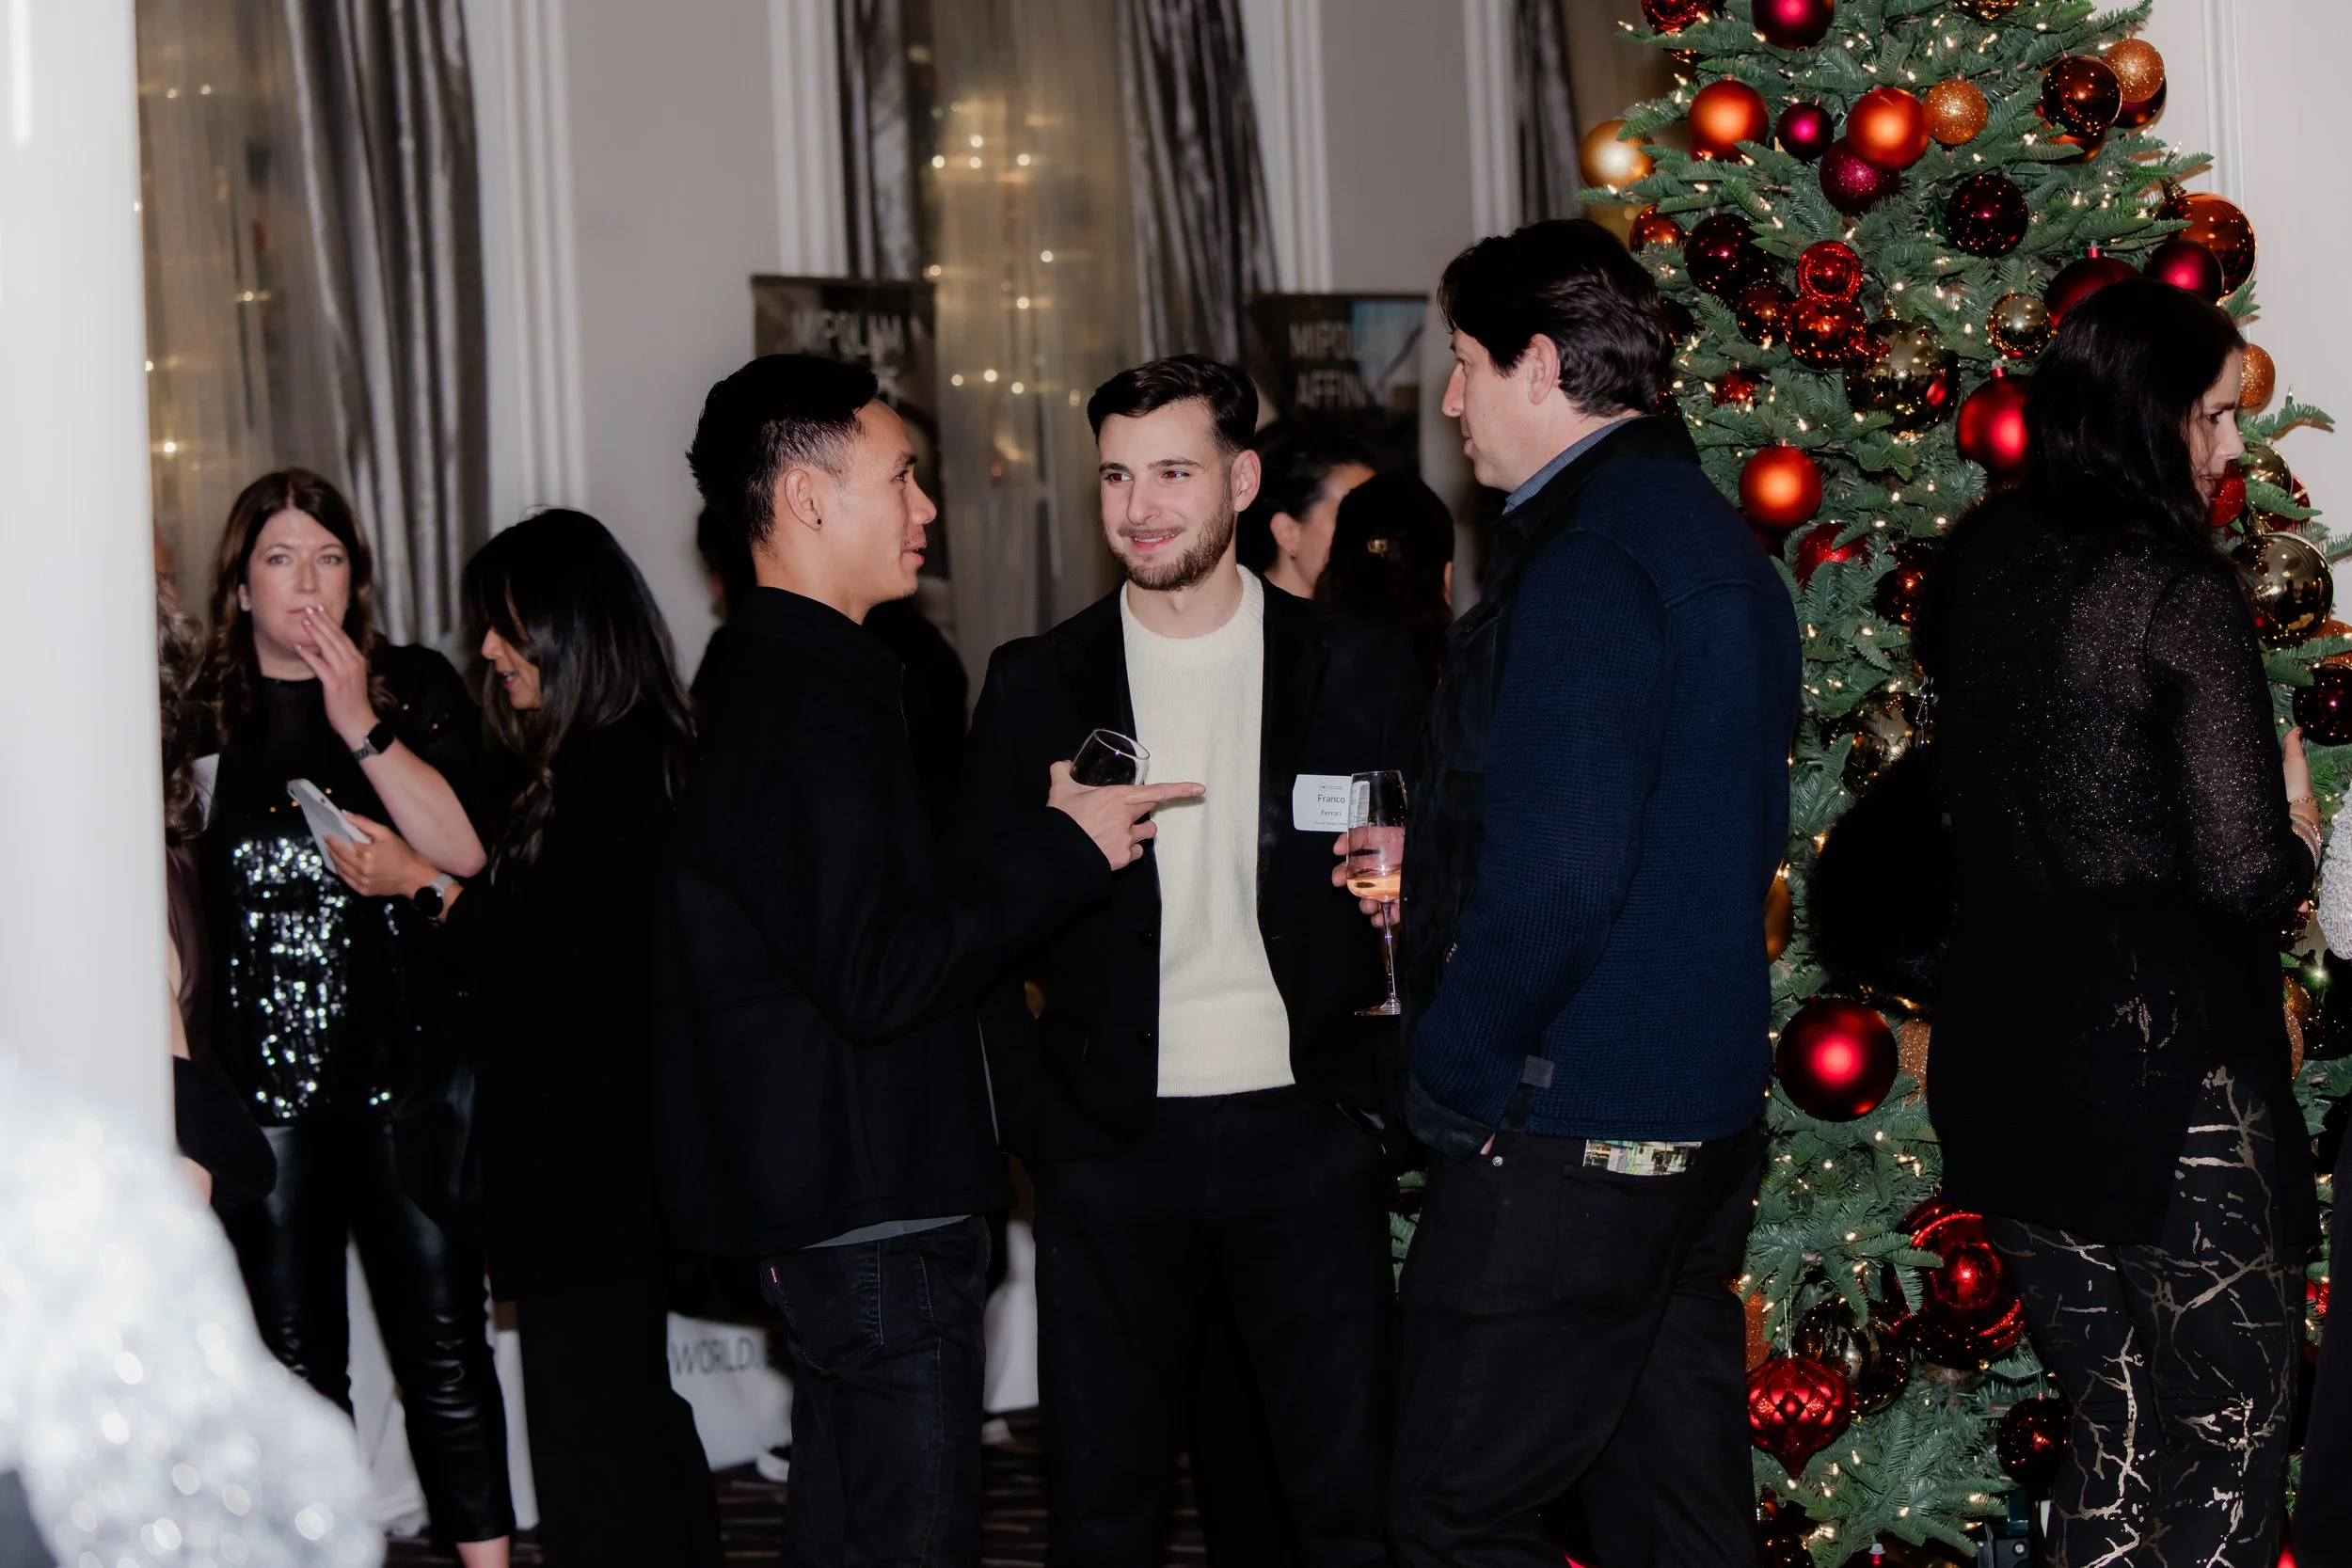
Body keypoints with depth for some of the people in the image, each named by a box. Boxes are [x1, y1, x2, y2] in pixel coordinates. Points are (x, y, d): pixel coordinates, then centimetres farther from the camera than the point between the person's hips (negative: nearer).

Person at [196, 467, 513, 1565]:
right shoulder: (203, 720, 6)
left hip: (409, 1069, -1)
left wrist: (361, 726, -11)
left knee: (443, 1345, 2)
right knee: (297, 1364, 7)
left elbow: (468, 848, -8)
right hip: (263, 1087, 1)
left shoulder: (415, 691, 5)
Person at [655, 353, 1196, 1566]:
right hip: (872, 1214, -11)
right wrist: (1060, 848, -17)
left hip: (829, 1203, 11)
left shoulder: (767, 688, 16)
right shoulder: (812, 711, -19)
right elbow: (878, 973, -25)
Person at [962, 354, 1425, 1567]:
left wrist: (1391, 1094, -8)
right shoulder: (1038, 685, 3)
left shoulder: (1358, 669, 3)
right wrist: (1034, 1121, -4)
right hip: (1110, 1140, 1)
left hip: (1306, 1133, 0)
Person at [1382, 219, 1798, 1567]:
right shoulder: (1716, 538, 14)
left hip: (1566, 1137, -10)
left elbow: (1557, 875, -25)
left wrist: (1451, 1064, -12)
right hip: (1709, 1107, 10)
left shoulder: (1586, 566, -17)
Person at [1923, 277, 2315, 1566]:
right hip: (2165, 1067, -7)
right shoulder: (2181, 591, -15)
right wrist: (2296, 833, 5)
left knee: (2114, 1424, 17)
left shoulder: (1977, 565, 6)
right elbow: (2243, 873, -18)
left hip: (2003, 1060, 7)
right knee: (2232, 1425, 3)